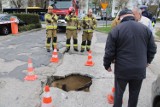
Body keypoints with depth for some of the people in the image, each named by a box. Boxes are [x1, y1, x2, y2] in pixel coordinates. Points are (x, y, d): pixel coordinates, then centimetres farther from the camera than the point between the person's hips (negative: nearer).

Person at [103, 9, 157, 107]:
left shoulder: (116, 30, -9)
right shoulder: (145, 28, 2)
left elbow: (109, 52, -9)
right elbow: (152, 49, 7)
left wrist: (107, 65, 6)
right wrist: (147, 61, 23)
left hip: (122, 69, -2)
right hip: (140, 69, 3)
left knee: (119, 92, 17)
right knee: (134, 94, 19)